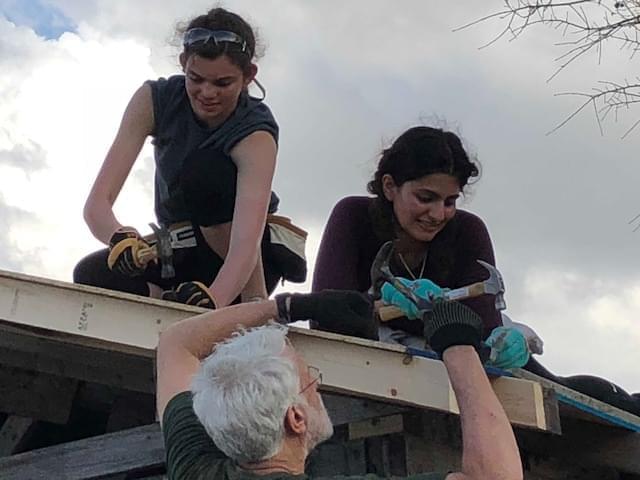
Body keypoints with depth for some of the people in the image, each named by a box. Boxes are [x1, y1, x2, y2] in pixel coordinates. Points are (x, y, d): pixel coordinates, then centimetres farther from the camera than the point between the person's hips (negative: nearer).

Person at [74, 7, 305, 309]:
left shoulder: (256, 133, -28)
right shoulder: (155, 99, -18)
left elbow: (246, 243, -43)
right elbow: (96, 204, -26)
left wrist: (213, 299, -63)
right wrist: (121, 239, -49)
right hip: (185, 255, 3)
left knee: (203, 169, -31)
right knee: (92, 276, -23)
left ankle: (255, 304, -26)